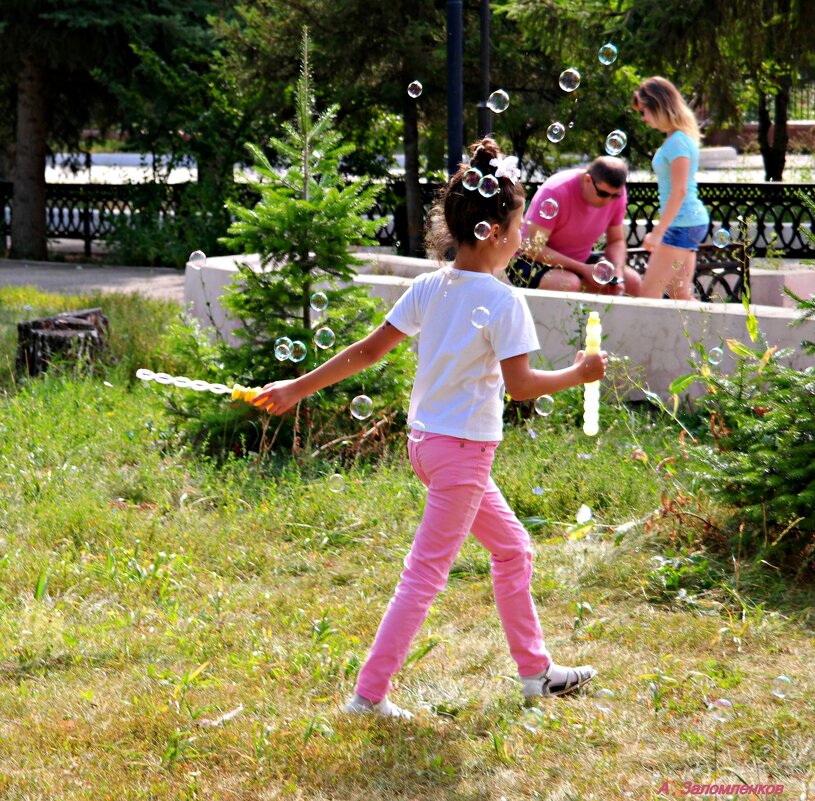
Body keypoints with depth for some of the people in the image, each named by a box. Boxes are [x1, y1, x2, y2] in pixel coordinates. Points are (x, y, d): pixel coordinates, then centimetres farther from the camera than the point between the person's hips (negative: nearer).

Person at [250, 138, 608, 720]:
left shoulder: (428, 287, 3)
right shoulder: (503, 300, -17)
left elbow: (369, 350, 3)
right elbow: (520, 385, -20)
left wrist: (298, 388, 8)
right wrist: (579, 375, -6)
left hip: (428, 440, 9)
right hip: (464, 448, -9)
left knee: (513, 548, 21)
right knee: (426, 574, -2)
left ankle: (536, 670, 30)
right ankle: (370, 693, 2)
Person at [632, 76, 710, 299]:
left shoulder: (677, 142, -16)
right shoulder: (674, 138, 14)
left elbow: (679, 191, -21)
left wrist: (658, 232, -22)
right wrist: (660, 227, 21)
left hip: (682, 224, -10)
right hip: (690, 222, 10)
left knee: (649, 293, -10)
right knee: (680, 295, 11)